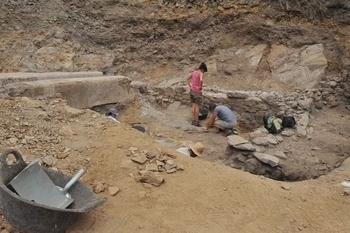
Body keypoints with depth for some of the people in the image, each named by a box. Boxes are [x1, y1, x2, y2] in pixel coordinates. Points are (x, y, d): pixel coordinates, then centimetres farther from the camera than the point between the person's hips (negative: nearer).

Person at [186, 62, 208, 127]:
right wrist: (201, 87, -16)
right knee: (197, 107, 3)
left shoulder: (194, 72, 9)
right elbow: (201, 80, -32)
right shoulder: (201, 73, -13)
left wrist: (190, 86, 14)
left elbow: (187, 78, 19)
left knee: (193, 106, 13)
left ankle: (193, 120, 18)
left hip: (192, 90, 7)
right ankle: (196, 122, 9)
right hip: (197, 92, -7)